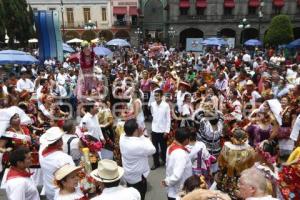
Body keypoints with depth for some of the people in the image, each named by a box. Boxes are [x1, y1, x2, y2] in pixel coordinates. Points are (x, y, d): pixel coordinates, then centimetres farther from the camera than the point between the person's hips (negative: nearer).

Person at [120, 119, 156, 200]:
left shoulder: (122, 138, -14)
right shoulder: (139, 144, -36)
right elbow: (152, 150, -21)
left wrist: (139, 136, -12)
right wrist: (142, 136, -20)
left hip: (127, 175, 7)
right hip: (138, 177, -7)